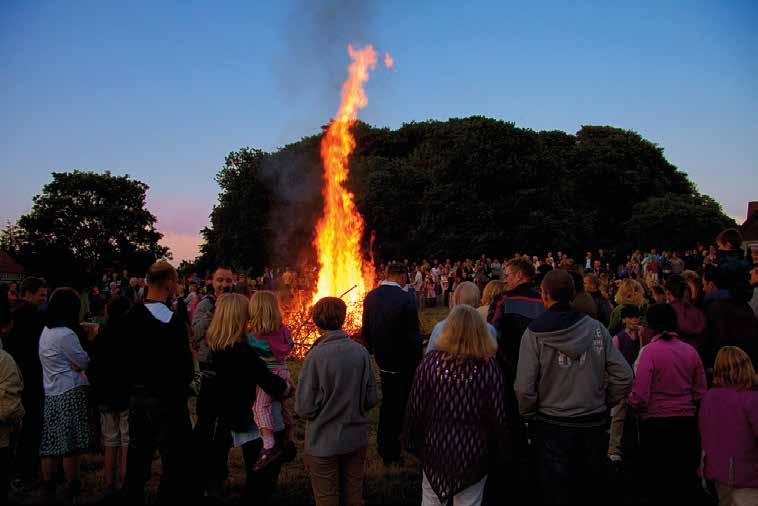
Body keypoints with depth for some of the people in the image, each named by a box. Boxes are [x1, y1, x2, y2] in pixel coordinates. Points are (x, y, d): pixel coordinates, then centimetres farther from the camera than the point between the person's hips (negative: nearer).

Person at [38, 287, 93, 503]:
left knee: (51, 445, 13)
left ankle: (49, 489, 21)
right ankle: (72, 491, 8)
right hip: (70, 393, -8)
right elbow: (84, 362, -9)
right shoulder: (65, 334, -17)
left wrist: (73, 364, -8)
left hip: (52, 394, 8)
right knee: (71, 445, 0)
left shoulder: (46, 331, 11)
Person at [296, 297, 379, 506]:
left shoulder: (315, 356, -21)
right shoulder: (361, 352, -11)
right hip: (356, 439, 3)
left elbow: (304, 407, -18)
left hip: (324, 442, -3)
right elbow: (372, 398, -5)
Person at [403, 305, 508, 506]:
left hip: (435, 447, 1)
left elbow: (415, 407, -10)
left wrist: (410, 441, 5)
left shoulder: (431, 360, -14)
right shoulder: (488, 365, -16)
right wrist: (501, 448, 4)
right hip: (473, 451, -1)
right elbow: (498, 414, -12)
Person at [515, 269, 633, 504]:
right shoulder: (596, 328, -6)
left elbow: (524, 388, -18)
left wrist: (529, 414, 1)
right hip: (594, 425, 3)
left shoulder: (535, 333, -15)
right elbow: (624, 376, -4)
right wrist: (604, 402, 11)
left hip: (553, 426, -3)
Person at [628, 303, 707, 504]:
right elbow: (701, 393, 7)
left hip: (656, 422, -4)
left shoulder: (650, 350, -14)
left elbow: (639, 397, -18)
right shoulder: (690, 350, -1)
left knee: (657, 481, 10)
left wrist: (632, 403, 3)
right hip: (687, 421, 4)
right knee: (686, 478, 17)